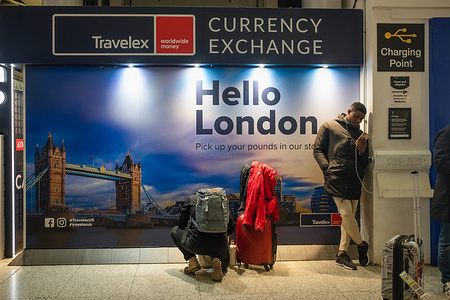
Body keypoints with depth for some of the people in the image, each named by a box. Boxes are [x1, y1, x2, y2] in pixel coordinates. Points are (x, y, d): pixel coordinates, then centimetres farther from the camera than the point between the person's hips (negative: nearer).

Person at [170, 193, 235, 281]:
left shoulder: (191, 199, 14)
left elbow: (181, 224, 18)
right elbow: (231, 227, 19)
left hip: (197, 244, -2)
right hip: (219, 245, 3)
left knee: (174, 231, 28)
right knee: (225, 261, 38)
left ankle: (192, 261, 12)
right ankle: (218, 262, -1)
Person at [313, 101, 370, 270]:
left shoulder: (360, 134, 24)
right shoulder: (329, 127, 10)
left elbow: (365, 163, 24)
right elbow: (318, 150, 5)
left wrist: (362, 152, 2)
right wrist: (327, 168, -9)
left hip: (355, 181, 5)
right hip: (337, 179, -5)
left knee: (349, 216, 4)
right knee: (346, 214, -12)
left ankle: (342, 253, 14)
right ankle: (361, 244, 13)